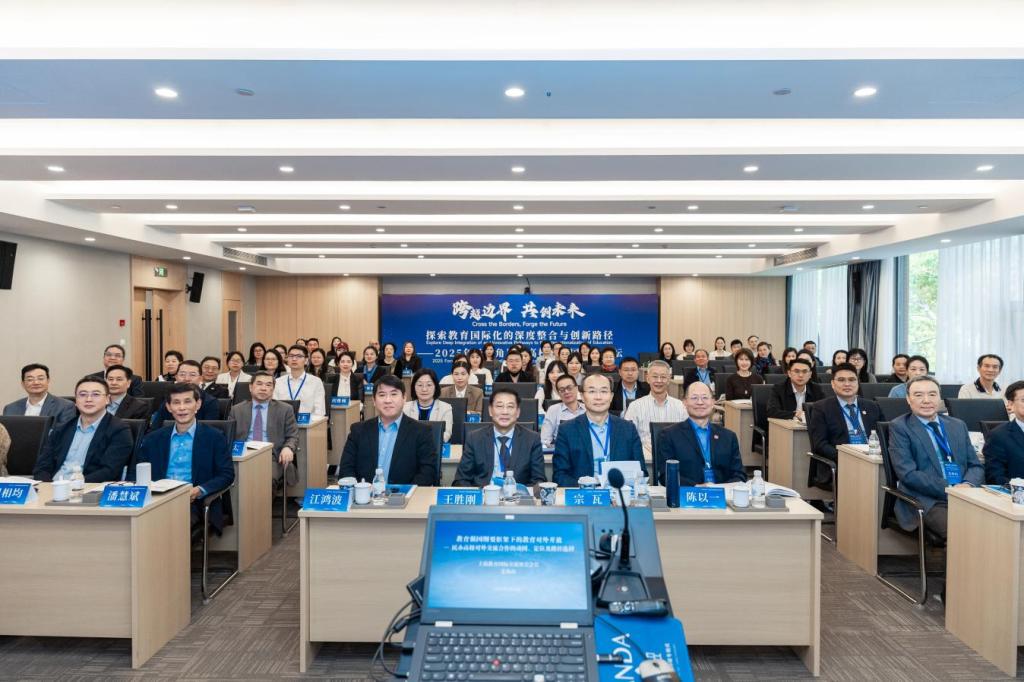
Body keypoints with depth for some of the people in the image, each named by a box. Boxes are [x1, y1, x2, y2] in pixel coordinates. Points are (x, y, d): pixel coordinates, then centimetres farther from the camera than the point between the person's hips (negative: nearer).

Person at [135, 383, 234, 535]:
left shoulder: (215, 437, 8)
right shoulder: (153, 439, 18)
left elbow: (227, 474, 2)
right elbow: (136, 474, 17)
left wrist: (199, 491, -15)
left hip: (195, 504, -2)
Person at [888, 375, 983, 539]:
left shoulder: (958, 425, 20)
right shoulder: (899, 427, 2)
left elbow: (976, 466, 17)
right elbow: (908, 474, -7)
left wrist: (968, 485, -6)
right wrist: (949, 489, -15)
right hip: (927, 501, -5)